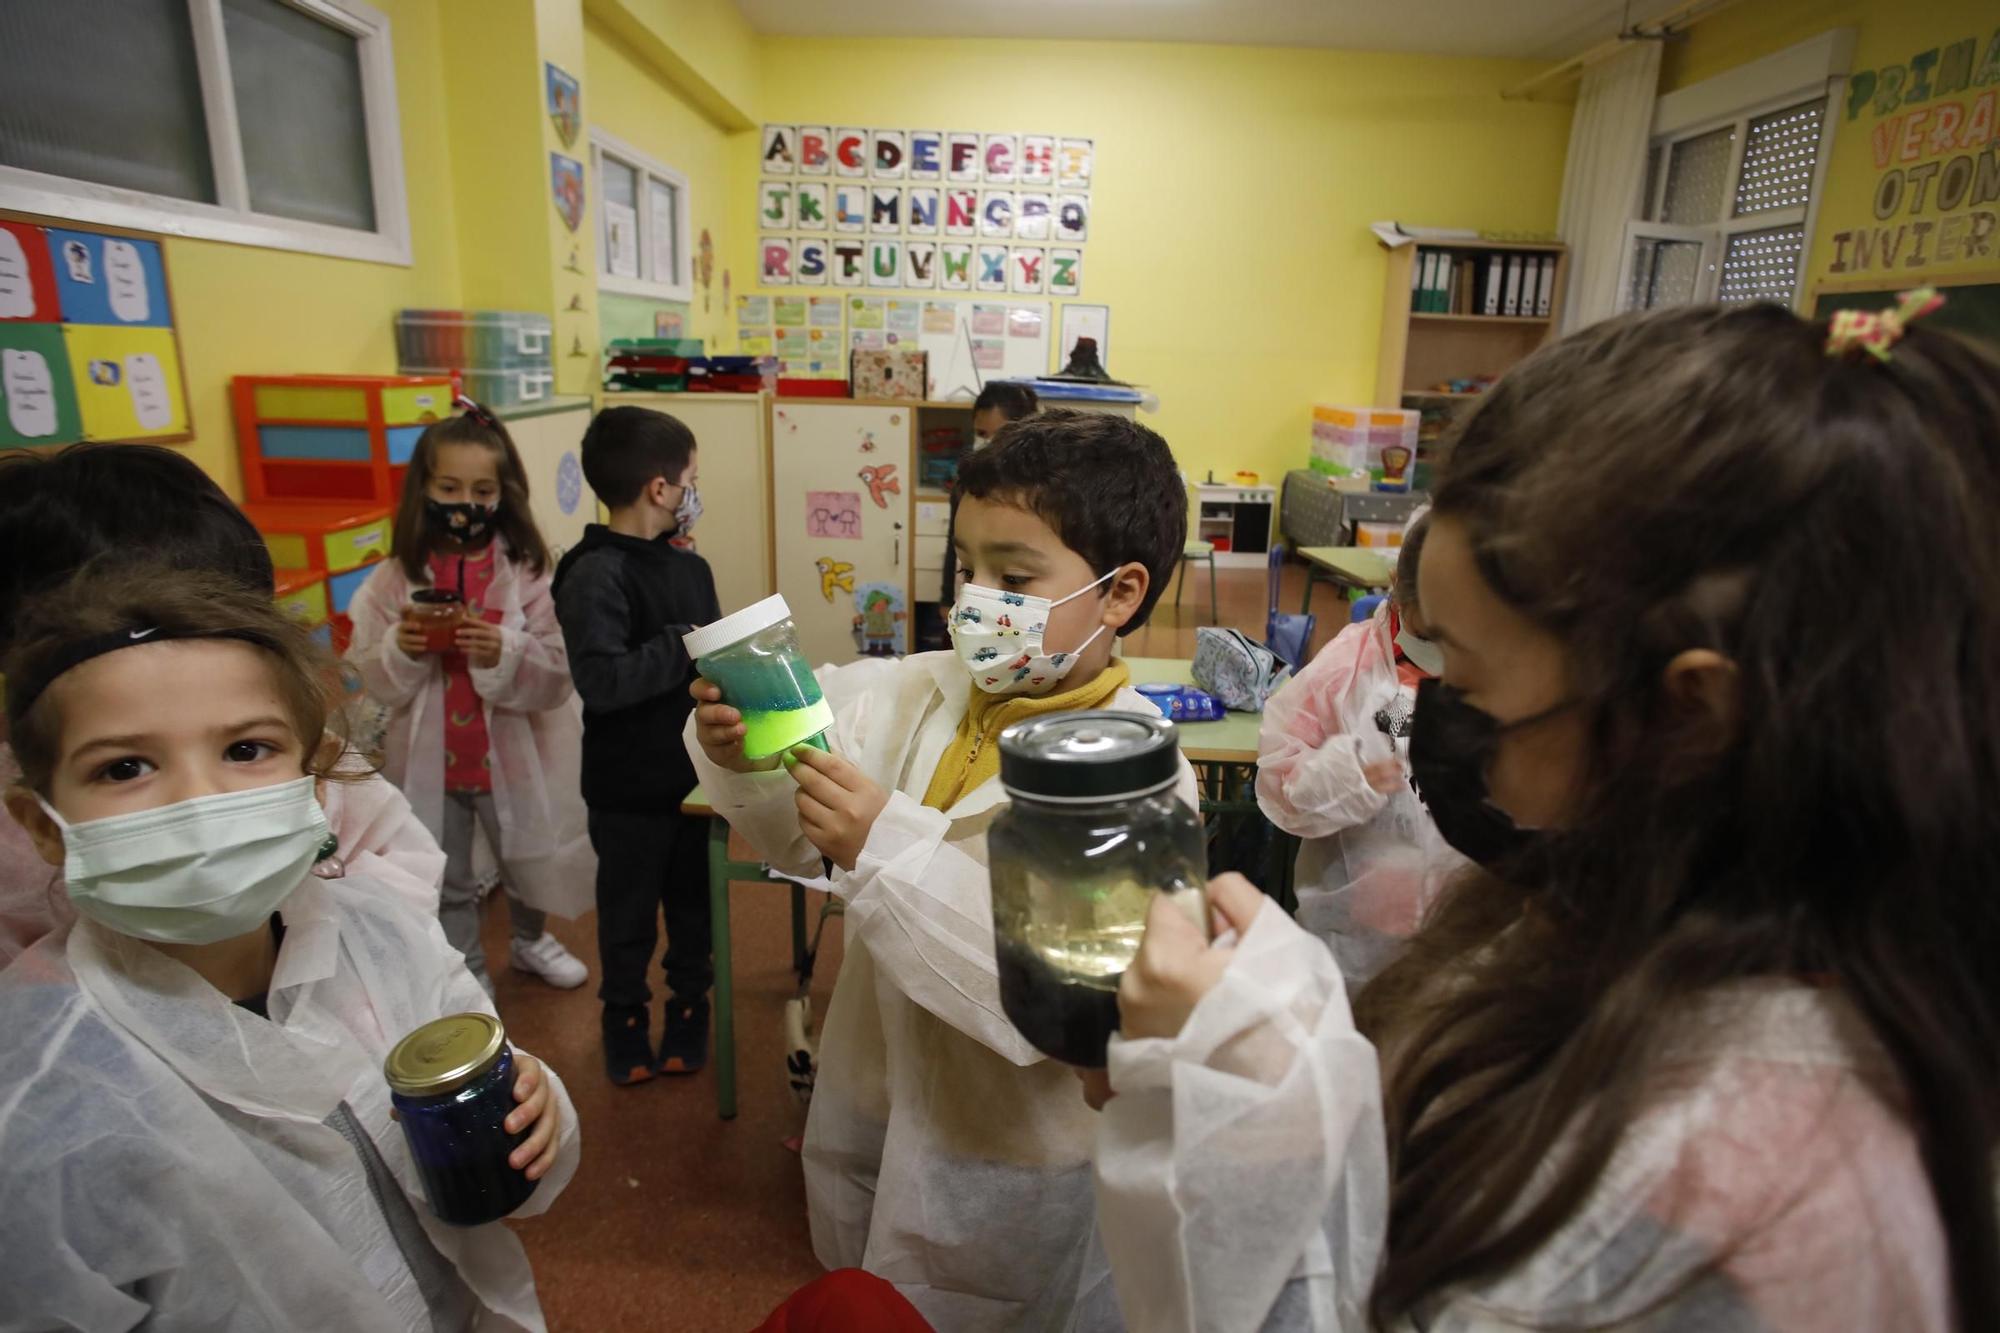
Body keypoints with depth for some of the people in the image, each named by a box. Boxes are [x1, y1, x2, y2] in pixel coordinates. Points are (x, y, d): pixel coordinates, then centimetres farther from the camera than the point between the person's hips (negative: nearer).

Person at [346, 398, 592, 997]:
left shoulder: (528, 572, -12)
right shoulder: (394, 579, -7)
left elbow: (557, 678, -14)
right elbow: (371, 681, -2)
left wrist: (504, 654, -31)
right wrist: (400, 650, -22)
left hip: (510, 755, -1)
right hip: (427, 758, 1)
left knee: (528, 861, 22)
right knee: (444, 884, 17)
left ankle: (530, 941, 51)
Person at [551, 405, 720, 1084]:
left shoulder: (691, 568, 4)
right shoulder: (594, 575, -19)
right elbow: (601, 682, -29)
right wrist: (686, 647, -22)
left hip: (695, 771, 6)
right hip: (629, 788, -5)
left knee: (694, 900, 19)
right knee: (629, 909, 15)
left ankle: (690, 1002, 41)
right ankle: (625, 1014, 38)